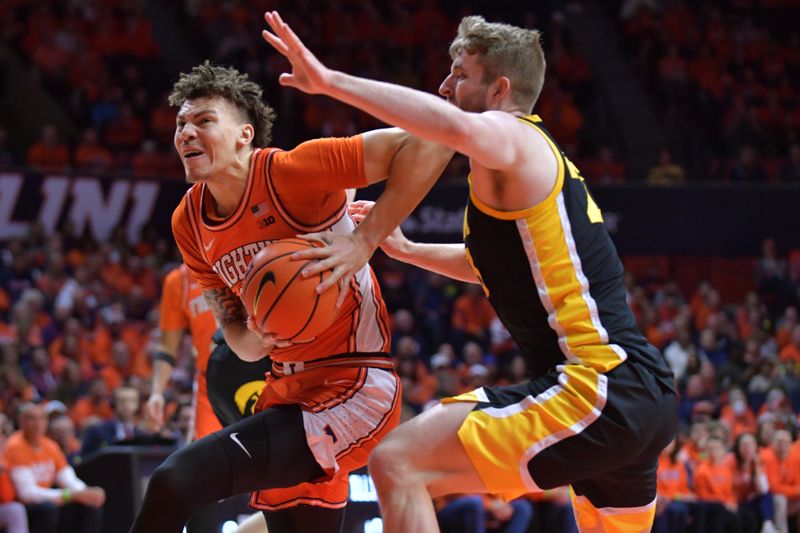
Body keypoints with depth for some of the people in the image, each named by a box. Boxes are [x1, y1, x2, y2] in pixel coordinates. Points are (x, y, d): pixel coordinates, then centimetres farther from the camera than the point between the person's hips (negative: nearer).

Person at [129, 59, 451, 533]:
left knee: (176, 481, -23)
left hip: (351, 390, -9)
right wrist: (253, 340, -13)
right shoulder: (189, 222, 5)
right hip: (289, 391, 9)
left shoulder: (289, 172, -17)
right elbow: (233, 326, 12)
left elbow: (429, 145, -23)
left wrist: (361, 244, -27)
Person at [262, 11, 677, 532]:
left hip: (595, 389, -10)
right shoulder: (534, 163, 24)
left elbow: (458, 127, -32)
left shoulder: (512, 138, -5)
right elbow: (490, 263, 43)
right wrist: (405, 249, 36)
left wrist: (331, 81, -29)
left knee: (398, 462, -14)